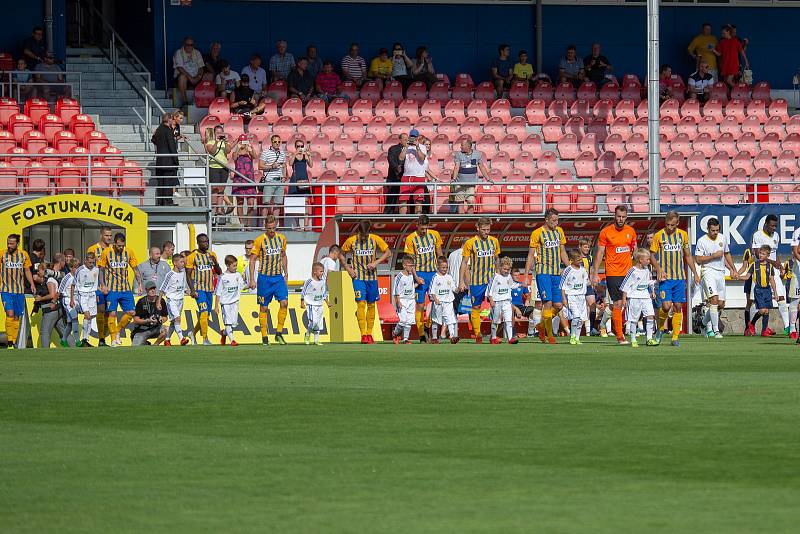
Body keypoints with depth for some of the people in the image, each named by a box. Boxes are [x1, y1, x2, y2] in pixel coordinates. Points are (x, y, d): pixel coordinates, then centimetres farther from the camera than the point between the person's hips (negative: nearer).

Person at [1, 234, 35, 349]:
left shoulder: (24, 255, 5)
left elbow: (27, 271, 13)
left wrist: (32, 284, 2)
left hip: (19, 290, 3)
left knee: (16, 316, 6)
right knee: (10, 313, -17)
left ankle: (14, 341, 16)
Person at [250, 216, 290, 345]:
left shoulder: (281, 238, 5)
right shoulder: (260, 241, -8)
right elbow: (252, 260, -5)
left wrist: (286, 275, 16)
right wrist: (252, 279, -10)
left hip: (278, 276, 3)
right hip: (264, 277, -3)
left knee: (284, 303, -11)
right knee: (263, 308, 1)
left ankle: (279, 333, -1)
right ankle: (264, 336, 8)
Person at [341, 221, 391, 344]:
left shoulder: (375, 239, -6)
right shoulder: (351, 241, -6)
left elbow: (388, 252, 2)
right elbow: (342, 254, 9)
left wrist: (376, 262, -12)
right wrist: (348, 268, -2)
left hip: (372, 277, 2)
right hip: (358, 277, -2)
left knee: (371, 305, 7)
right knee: (361, 303, -13)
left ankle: (369, 334, 18)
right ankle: (363, 335, -14)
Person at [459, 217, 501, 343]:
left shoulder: (494, 241, 6)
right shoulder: (470, 243, -4)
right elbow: (464, 263, -1)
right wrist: (461, 281, -5)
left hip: (492, 280, 2)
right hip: (476, 281, -2)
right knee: (476, 307, 2)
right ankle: (477, 335, 9)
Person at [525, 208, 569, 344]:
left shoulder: (559, 231, 11)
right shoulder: (537, 233, -4)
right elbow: (530, 256, -1)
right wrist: (526, 276, -4)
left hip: (557, 273, 5)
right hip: (543, 272, -5)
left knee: (558, 305, 1)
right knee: (548, 303, -12)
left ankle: (542, 326, 23)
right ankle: (549, 336, -6)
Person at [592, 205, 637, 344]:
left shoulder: (631, 231, 8)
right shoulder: (606, 232, -3)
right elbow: (599, 253, -1)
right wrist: (595, 274, -5)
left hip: (628, 272, 4)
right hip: (613, 273, -4)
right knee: (617, 303, -8)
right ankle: (619, 336, -6)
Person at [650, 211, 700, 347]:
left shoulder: (683, 235, 7)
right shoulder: (658, 236, -3)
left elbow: (688, 255, 16)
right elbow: (652, 255, 2)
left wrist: (695, 273, 12)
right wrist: (658, 269, -14)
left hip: (679, 277, 3)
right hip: (665, 277, -3)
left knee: (678, 307, 1)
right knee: (666, 306, -14)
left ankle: (675, 337, 8)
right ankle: (660, 329, 13)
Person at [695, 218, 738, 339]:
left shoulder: (723, 238, 10)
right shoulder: (702, 241, -6)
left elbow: (727, 254, 23)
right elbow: (698, 259, -9)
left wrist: (734, 270, 20)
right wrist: (714, 256, -15)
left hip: (720, 273, 6)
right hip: (708, 271, -6)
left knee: (721, 305, 5)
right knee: (714, 299, -19)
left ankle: (706, 322, 29)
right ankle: (716, 331, -19)